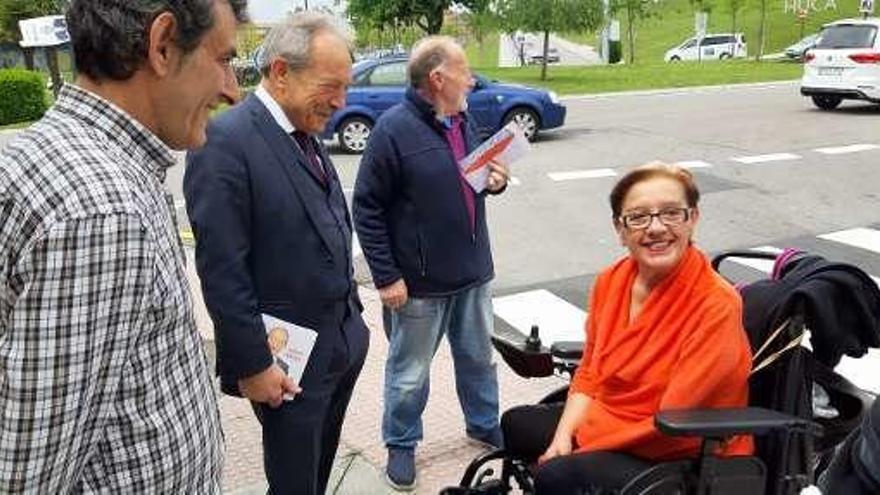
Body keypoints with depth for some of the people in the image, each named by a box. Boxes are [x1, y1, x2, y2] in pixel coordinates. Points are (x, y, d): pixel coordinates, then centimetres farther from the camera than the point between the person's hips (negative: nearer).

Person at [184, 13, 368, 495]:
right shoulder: (226, 141, -20)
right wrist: (253, 365, -17)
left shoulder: (306, 134, 6)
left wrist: (351, 317, 15)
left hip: (344, 339, 8)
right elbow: (222, 272, -21)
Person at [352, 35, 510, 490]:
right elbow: (367, 208, -14)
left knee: (478, 358, 21)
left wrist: (495, 181, -2)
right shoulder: (394, 128, -16)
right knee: (410, 372, 10)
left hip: (473, 273, 7)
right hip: (420, 282, -6)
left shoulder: (463, 122, 6)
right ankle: (400, 444, 31)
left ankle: (484, 424, 43)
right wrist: (386, 277, -16)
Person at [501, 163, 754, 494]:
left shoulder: (716, 307, -24)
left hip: (689, 458, -7)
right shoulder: (611, 281, -4)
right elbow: (590, 374, 5)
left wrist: (579, 442, -17)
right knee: (516, 424, 15)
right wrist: (562, 436, -9)